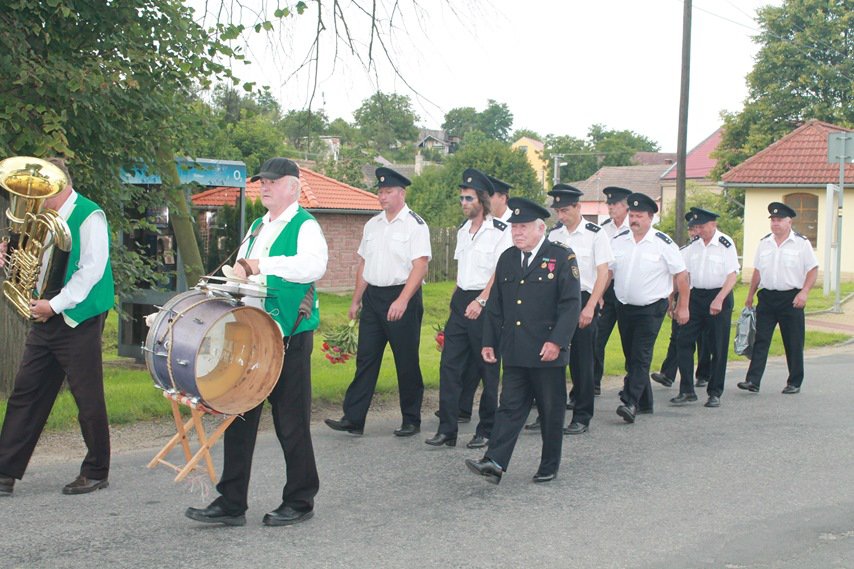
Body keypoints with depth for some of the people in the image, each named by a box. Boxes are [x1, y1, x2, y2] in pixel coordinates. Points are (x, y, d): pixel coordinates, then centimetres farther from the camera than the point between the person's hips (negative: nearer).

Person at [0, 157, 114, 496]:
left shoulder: (89, 216, -10)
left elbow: (91, 270, -17)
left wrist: (55, 305, -17)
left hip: (77, 320, -8)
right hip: (46, 318, 8)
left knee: (88, 398, 1)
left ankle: (96, 473, 14)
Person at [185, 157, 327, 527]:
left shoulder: (304, 226, -7)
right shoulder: (257, 227, 18)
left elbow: (314, 265, -27)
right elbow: (242, 268, 28)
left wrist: (261, 264, -24)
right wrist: (237, 271, 5)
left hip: (290, 335, -8)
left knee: (291, 421, 1)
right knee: (239, 416, 8)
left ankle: (300, 501, 15)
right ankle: (231, 503, 15)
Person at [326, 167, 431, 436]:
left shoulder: (415, 225, -7)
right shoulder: (372, 225, 13)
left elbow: (420, 266, -15)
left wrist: (402, 301, -24)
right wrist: (356, 300, 16)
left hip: (403, 297, -6)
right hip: (372, 297, 6)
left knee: (406, 362, 3)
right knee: (365, 358, 4)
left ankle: (411, 421, 15)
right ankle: (353, 419, 5)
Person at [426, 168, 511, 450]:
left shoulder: (500, 232, -9)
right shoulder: (463, 231, 14)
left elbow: (501, 272, -14)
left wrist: (480, 301, -22)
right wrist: (458, 297, 14)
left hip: (485, 304, -7)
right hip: (460, 301, 7)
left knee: (487, 369, 3)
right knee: (449, 364, 2)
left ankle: (486, 431, 13)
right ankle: (447, 429, 5)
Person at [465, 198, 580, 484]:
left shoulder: (562, 257, -4)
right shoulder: (507, 259, 12)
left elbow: (572, 304, -10)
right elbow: (495, 305, 15)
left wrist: (557, 341, -18)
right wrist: (489, 341, 10)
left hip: (547, 352, -4)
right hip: (514, 351, 4)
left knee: (551, 410, 6)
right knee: (510, 406, 1)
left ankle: (549, 467, 18)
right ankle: (495, 463, -5)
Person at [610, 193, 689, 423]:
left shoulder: (663, 244, -8)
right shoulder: (618, 241, 4)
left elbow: (681, 275, -4)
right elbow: (608, 272, 9)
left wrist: (683, 307, -3)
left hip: (651, 309, -5)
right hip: (624, 307, 5)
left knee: (641, 357, -13)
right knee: (631, 357, 11)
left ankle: (630, 403, -19)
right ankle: (645, 402, 23)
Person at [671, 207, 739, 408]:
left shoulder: (726, 245, -9)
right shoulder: (693, 245, 8)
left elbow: (732, 275, -14)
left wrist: (719, 300, -23)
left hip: (719, 297, -5)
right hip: (696, 296, 5)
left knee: (718, 347, 2)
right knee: (684, 341, -3)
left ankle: (715, 393, 12)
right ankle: (687, 391, 4)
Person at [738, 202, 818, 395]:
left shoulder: (801, 243, -2)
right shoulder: (764, 243, 10)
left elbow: (813, 270, -2)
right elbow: (757, 271, 16)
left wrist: (804, 292, -13)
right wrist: (750, 296, 16)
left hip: (791, 299, -3)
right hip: (767, 297, 3)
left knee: (793, 343, 5)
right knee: (760, 340, -3)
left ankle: (794, 383, 16)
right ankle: (753, 381, -6)